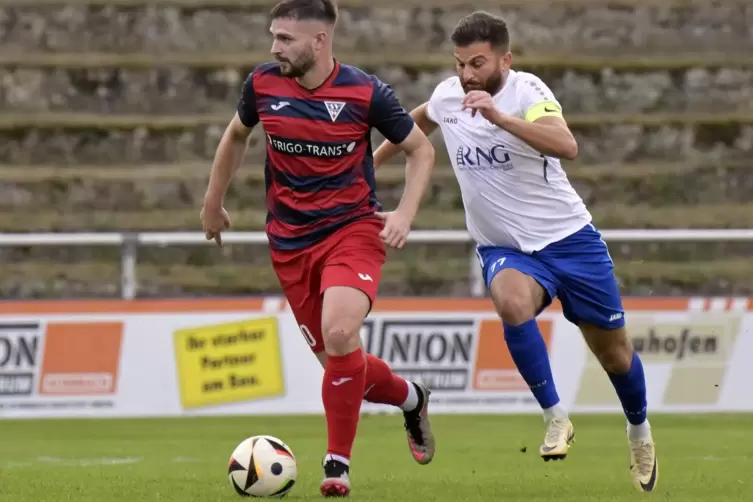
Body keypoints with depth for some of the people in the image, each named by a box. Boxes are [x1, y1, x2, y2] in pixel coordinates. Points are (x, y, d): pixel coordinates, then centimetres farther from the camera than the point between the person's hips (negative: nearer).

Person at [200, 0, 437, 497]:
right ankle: (410, 398, 37)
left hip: (354, 228, -4)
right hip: (291, 241, 4)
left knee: (340, 334, -27)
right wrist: (213, 203, 23)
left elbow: (421, 149, 1)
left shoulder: (365, 92, -12)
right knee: (338, 361, 3)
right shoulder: (263, 84, -4)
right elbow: (236, 136, 18)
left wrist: (405, 212, -12)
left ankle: (338, 464, -12)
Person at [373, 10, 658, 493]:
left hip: (568, 237, -2)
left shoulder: (526, 91, -20)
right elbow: (419, 119, 22)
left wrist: (499, 116, -49)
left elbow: (567, 146, -40)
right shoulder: (447, 96, -4)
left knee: (613, 349, 9)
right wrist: (373, 160, 29)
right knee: (512, 302, -33)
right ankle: (556, 418, -21)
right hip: (505, 248, 2)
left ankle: (640, 432, 40)